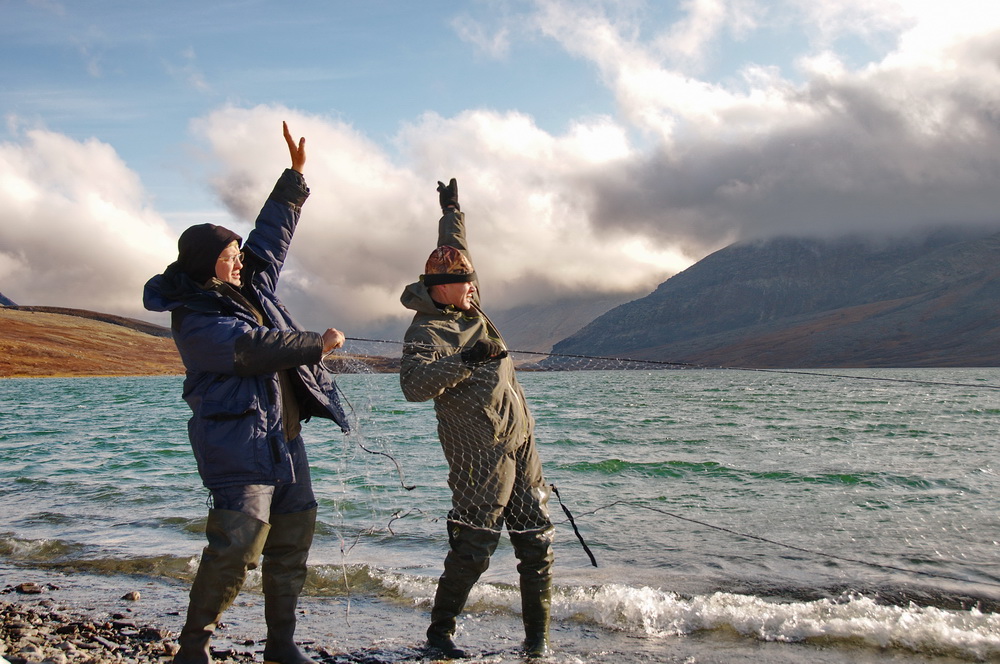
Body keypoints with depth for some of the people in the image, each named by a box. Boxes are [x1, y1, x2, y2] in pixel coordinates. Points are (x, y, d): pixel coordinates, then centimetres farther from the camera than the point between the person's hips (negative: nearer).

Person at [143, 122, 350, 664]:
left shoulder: (249, 287, 14)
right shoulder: (194, 321, -11)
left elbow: (272, 232, 21)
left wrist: (296, 173, 20)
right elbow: (254, 348, -23)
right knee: (238, 545, -13)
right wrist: (317, 344, -13)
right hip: (239, 444, -9)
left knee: (293, 542, 9)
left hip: (285, 440, 9)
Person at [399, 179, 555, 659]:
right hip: (480, 454, -8)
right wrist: (467, 359, -37)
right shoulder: (427, 331, -11)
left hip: (520, 444, 8)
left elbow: (454, 250, 30)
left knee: (537, 543, 7)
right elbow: (414, 385, -28)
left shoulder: (465, 309, 12)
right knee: (474, 548, -5)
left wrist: (452, 209, 40)